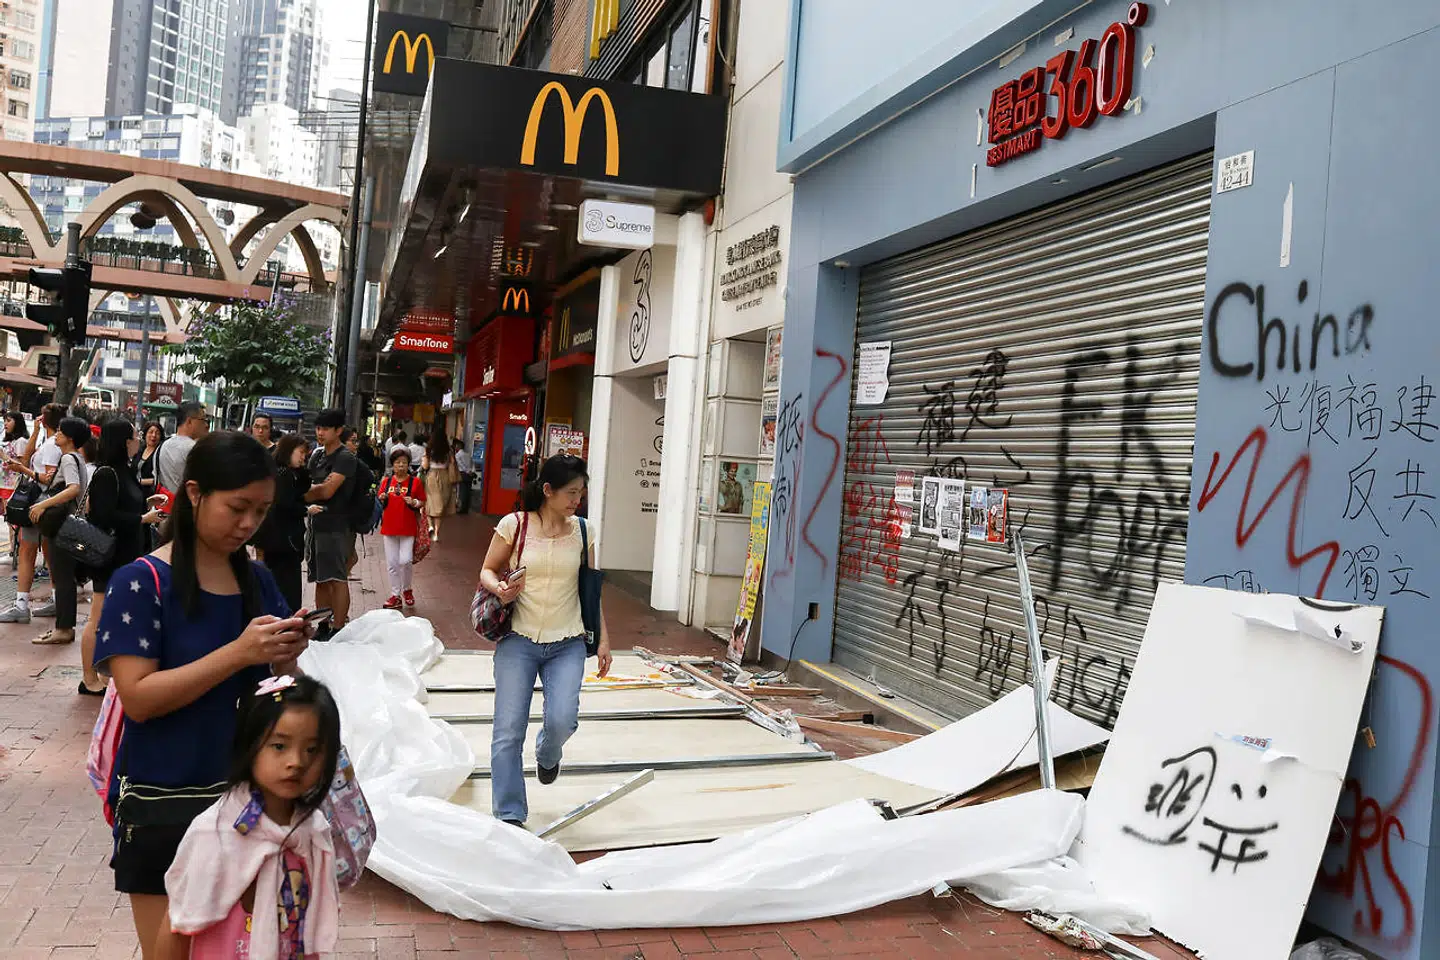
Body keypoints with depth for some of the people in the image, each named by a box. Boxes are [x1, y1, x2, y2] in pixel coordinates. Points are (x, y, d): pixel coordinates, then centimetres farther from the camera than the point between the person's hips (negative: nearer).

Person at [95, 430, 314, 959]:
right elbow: (138, 698, -18)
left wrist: (286, 655, -12)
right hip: (162, 803, -4)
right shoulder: (141, 582, -12)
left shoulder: (257, 580, 4)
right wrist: (237, 653, -26)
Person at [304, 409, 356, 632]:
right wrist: (309, 504, -8)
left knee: (337, 579, -9)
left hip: (336, 527, -8)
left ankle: (338, 630, -8)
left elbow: (327, 490, -18)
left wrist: (307, 491, -4)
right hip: (316, 524, 8)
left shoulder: (345, 458, -9)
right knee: (320, 579, 13)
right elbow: (306, 486, 12)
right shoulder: (317, 455, 15)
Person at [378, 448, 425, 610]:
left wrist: (414, 502, -15)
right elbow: (380, 503, 16)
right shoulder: (386, 481, 7)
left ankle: (407, 589, 14)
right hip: (389, 527, 3)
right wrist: (382, 499, -6)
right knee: (392, 563, 5)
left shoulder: (415, 482, -1)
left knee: (405, 560, -12)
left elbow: (422, 502, 5)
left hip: (408, 528, -3)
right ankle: (395, 595, 16)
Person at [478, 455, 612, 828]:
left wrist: (603, 638, 10)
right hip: (518, 640, -1)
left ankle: (547, 754, 25)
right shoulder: (514, 526, -4)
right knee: (509, 730, -4)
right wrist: (499, 588, -17)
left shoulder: (584, 532, 4)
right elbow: (487, 571, 5)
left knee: (562, 720, -13)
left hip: (567, 644, 1)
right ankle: (509, 815, 9)